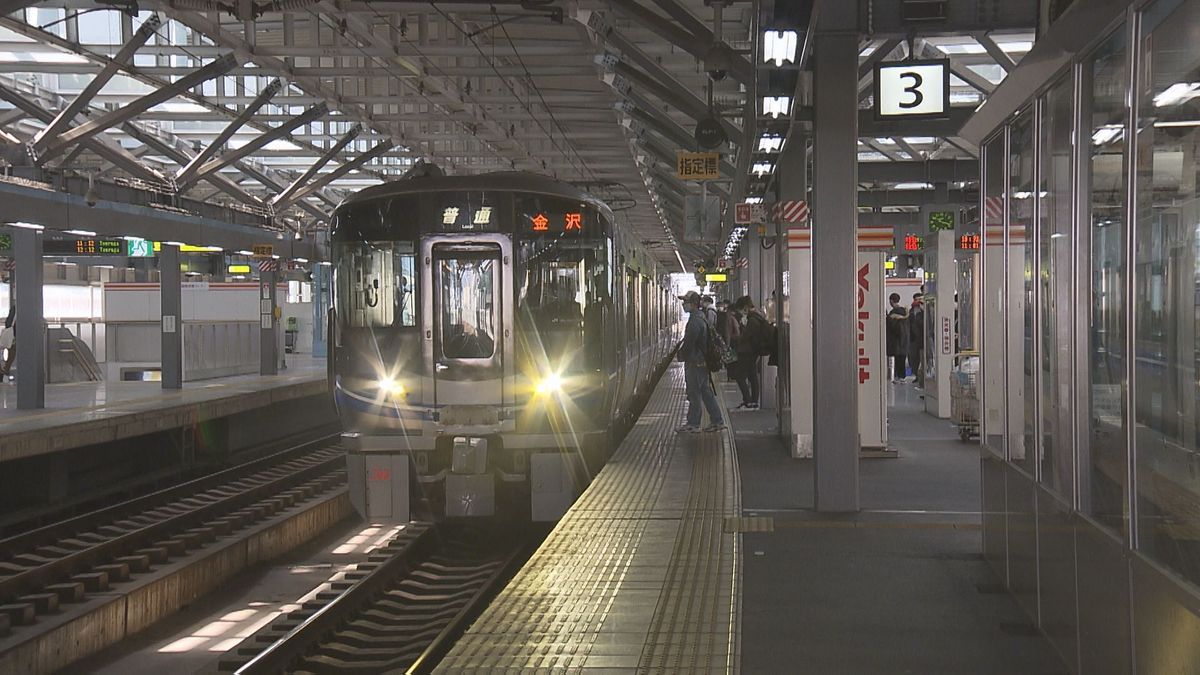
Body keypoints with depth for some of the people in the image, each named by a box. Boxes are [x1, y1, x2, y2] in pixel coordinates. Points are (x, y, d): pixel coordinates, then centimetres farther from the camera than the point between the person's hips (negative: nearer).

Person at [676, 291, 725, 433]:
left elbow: (689, 343, -20)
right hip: (703, 361, 10)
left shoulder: (694, 322, -19)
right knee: (706, 393, 13)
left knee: (694, 394, -3)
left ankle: (693, 424, 2)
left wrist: (680, 356, -5)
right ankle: (717, 420, 16)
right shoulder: (701, 319, 14)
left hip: (695, 363, -10)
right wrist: (682, 353, 20)